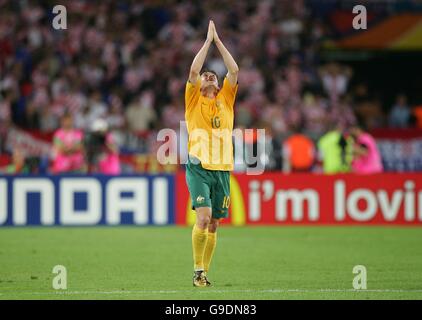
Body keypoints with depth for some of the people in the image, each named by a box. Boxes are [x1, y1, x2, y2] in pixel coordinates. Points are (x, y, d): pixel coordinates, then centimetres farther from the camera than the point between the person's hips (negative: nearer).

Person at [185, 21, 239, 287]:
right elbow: (194, 70, -6)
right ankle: (198, 270, -7)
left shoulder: (226, 100, 15)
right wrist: (208, 40, -1)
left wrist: (219, 41, 7)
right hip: (199, 168, -4)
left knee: (213, 224, 6)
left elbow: (234, 70, 6)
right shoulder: (194, 100, 7)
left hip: (222, 170, 4)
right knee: (203, 218, -18)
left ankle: (205, 271, 15)